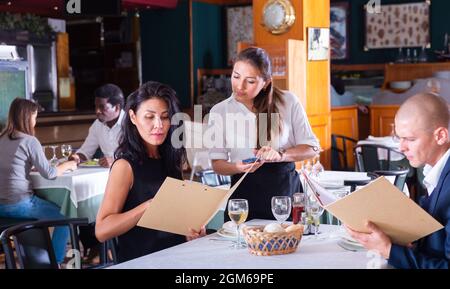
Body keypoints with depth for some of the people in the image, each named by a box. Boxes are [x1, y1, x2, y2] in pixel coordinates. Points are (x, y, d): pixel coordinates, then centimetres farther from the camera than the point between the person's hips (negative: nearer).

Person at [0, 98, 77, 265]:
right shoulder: (29, 141, -12)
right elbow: (49, 173, -10)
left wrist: (34, 166, 14)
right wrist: (67, 165, 6)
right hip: (19, 205, -7)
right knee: (63, 217, 12)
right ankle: (56, 262, 18)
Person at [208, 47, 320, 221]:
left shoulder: (288, 102, -1)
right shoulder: (219, 111, 2)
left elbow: (312, 148, 1)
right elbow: (217, 163, 2)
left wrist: (280, 155, -16)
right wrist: (237, 167, -19)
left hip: (286, 187, 0)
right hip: (244, 192, 0)